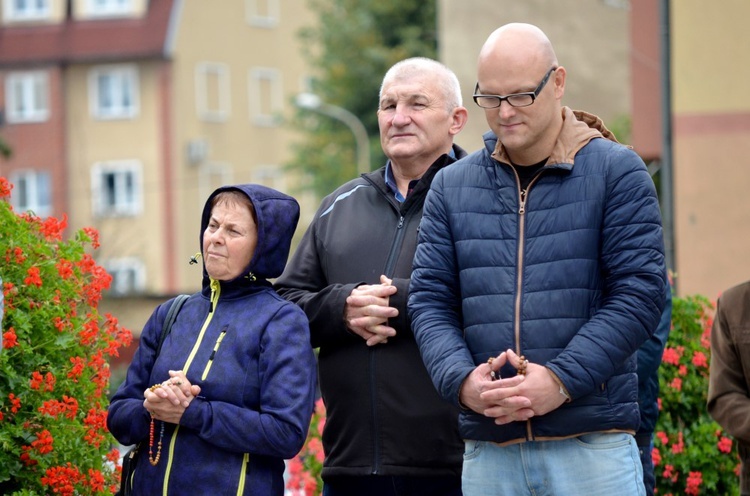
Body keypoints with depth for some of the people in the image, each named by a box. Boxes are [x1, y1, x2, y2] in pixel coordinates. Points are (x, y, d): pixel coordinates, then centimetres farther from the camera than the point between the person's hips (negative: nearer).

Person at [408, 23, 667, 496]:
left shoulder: (617, 172, 1)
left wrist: (562, 379, -15)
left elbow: (641, 291, -5)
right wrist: (462, 380, -11)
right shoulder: (451, 186, 11)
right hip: (487, 450, 3)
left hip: (593, 444, -3)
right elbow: (430, 299, 9)